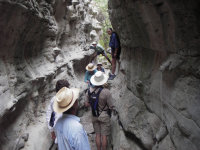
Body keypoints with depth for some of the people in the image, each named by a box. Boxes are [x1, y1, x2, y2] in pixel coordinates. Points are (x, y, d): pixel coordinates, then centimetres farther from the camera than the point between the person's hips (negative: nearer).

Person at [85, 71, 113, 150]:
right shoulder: (106, 92, -24)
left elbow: (86, 104, -2)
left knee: (98, 135, 17)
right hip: (104, 116, -4)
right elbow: (111, 107, -16)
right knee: (104, 136, 9)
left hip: (94, 116, 4)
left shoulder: (90, 90, -11)